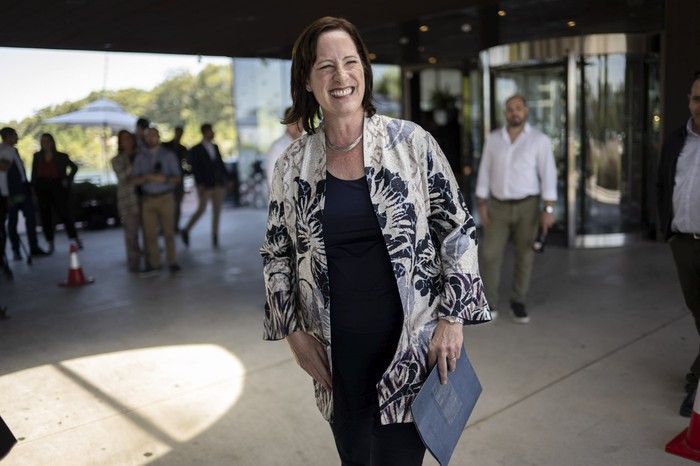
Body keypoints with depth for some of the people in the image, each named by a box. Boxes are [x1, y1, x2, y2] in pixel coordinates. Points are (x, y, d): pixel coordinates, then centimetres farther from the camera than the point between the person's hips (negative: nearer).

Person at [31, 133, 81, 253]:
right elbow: (34, 174, 7)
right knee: (46, 216, 1)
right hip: (42, 190, 2)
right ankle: (50, 244, 7)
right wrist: (33, 188, -2)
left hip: (58, 188, -2)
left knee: (65, 213, -1)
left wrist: (68, 180, -1)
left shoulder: (61, 156, 4)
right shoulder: (37, 157, 9)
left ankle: (76, 240, 9)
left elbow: (74, 167, 11)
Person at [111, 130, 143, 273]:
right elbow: (122, 177, -12)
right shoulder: (116, 160, 5)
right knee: (131, 231, -1)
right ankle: (134, 262, 10)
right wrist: (135, 165, -19)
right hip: (128, 198, -2)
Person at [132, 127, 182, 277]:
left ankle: (172, 263, 8)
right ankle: (154, 265, 7)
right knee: (150, 233, 0)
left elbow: (176, 178, 0)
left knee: (168, 231, 0)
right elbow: (135, 180, 3)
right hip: (148, 199, 2)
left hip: (166, 197, -2)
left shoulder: (168, 155, 4)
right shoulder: (140, 157, 9)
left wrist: (164, 179, -20)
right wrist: (148, 177, -16)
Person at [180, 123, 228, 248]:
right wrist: (200, 185, -15)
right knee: (201, 209, -7)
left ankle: (215, 238, 9)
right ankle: (186, 231, 11)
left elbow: (221, 164, 15)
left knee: (217, 211, 3)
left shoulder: (215, 147, 15)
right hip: (206, 185, -5)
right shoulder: (196, 150, 0)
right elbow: (195, 168, -6)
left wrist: (225, 179, 8)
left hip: (218, 184, 5)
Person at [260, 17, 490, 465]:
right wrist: (294, 331, 3)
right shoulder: (293, 164, 0)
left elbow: (457, 230, -3)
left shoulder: (411, 142, -6)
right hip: (336, 355, 3)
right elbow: (277, 255, 8)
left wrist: (452, 318, -7)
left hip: (409, 347, -2)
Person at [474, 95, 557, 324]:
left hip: (527, 206, -1)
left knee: (524, 257, 4)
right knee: (490, 255, -5)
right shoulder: (494, 139, 3)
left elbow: (548, 175, -8)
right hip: (499, 206, 2)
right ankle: (490, 305, 9)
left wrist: (549, 209, -14)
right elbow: (485, 173, 4)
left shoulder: (540, 140, -5)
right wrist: (482, 205, -3)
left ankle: (518, 304, 19)